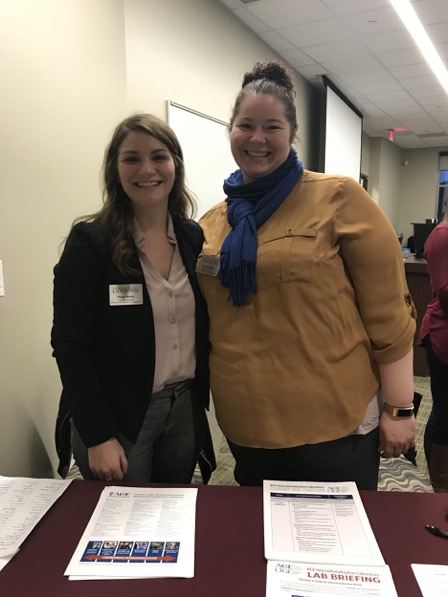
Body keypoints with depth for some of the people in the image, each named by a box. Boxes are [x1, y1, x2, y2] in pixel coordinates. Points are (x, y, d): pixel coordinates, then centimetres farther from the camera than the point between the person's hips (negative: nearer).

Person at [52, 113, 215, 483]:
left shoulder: (194, 237, 2)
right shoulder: (90, 241, -13)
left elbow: (203, 328, 9)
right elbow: (69, 346, -13)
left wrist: (200, 398, 6)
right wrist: (97, 435, -15)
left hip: (185, 407, 5)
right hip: (118, 416, -4)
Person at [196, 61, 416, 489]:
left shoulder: (339, 199, -8)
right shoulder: (211, 222, 5)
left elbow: (388, 312, -8)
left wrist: (398, 409, -7)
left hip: (333, 425, -4)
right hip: (245, 427, 5)